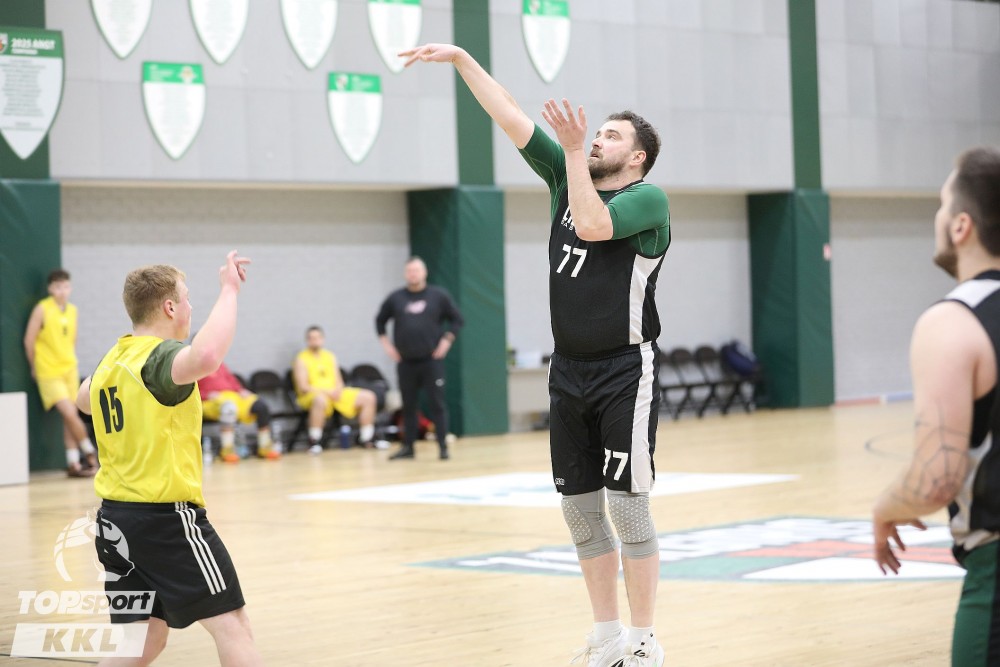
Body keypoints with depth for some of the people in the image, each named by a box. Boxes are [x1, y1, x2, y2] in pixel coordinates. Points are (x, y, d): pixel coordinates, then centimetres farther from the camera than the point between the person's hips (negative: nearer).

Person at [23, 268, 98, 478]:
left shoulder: (72, 310, 5)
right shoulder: (42, 309, -12)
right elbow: (29, 340, -7)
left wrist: (71, 361, 14)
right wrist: (35, 367, 1)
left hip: (69, 369, 5)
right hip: (49, 372, -5)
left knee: (70, 417, 7)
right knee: (70, 414, -13)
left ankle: (73, 463, 12)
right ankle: (90, 453, 5)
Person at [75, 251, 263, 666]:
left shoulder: (112, 360, 11)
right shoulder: (162, 356, -14)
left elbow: (83, 400, 34)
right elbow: (206, 356, -39)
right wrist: (229, 290, -29)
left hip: (115, 516, 9)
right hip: (167, 516, -9)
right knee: (231, 624, -5)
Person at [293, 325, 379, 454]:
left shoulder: (330, 356, 16)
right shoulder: (302, 359, -2)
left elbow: (339, 381, 14)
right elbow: (303, 387, -11)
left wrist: (337, 390, -10)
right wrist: (327, 392, -20)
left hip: (335, 394, 6)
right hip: (312, 396, -6)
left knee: (369, 397, -8)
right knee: (321, 400, -44)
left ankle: (366, 439, -3)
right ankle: (314, 442, -32)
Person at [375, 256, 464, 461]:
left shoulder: (439, 295, 1)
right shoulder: (395, 298, 5)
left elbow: (457, 319, 5)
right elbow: (380, 321, 16)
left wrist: (446, 341, -6)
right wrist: (386, 344, 6)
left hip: (432, 360, -2)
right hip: (405, 362, 2)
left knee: (437, 404, -5)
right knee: (408, 406, 6)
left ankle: (443, 446, -3)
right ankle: (408, 447, 13)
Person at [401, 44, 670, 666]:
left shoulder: (649, 199, -6)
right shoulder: (567, 176, 12)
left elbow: (592, 225, -24)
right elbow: (511, 117, 8)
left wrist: (574, 149, -19)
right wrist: (462, 59, 2)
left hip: (626, 370, -7)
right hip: (570, 370, 7)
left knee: (628, 505, -7)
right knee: (581, 509, 8)